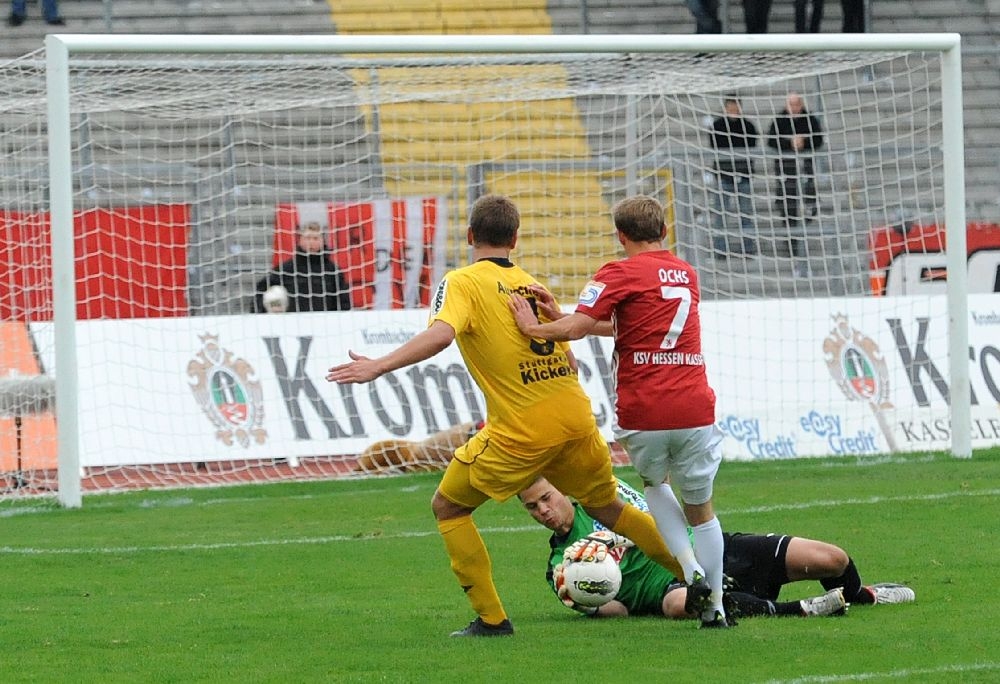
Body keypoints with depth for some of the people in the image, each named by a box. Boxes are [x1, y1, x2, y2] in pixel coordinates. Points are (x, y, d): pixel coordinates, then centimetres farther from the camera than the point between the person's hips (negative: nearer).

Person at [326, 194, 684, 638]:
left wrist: (379, 366, -28)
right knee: (605, 506, 27)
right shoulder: (532, 284, 17)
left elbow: (440, 334, -23)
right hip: (576, 417, 6)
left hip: (523, 431, -6)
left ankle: (491, 618, 7)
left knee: (447, 506, 11)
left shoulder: (462, 282, -3)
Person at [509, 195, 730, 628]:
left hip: (641, 413, -3)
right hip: (695, 410, 3)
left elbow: (575, 329, -13)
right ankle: (714, 607, 14)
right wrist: (564, 318, 17)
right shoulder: (686, 275, 17)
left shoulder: (620, 274, -3)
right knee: (701, 509, 16)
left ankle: (693, 571, 8)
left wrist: (534, 327, 5)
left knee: (654, 483, 26)